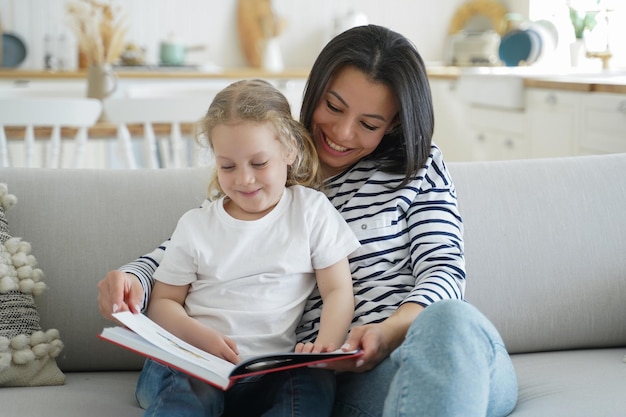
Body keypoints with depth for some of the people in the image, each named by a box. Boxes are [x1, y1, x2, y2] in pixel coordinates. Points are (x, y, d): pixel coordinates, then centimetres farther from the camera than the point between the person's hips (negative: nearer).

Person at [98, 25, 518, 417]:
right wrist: (132, 278, -6)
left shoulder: (420, 167, 14)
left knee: (450, 319, -39)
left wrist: (389, 331, -16)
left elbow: (444, 270, 5)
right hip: (350, 376, -1)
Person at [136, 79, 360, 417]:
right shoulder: (195, 225, 10)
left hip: (273, 370, 1)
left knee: (315, 384, -32)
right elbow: (163, 302, 11)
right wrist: (200, 336, -11)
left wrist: (326, 345, -17)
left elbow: (338, 290, 4)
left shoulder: (312, 211, 8)